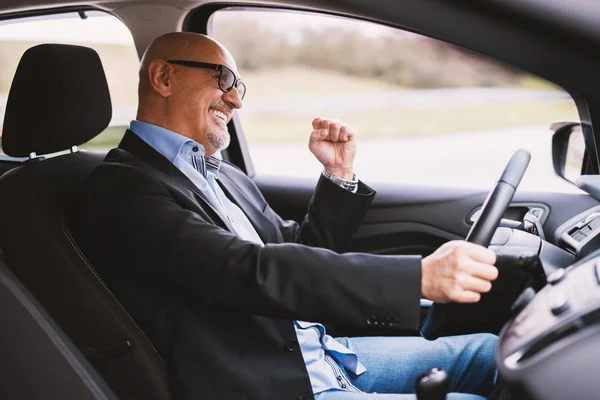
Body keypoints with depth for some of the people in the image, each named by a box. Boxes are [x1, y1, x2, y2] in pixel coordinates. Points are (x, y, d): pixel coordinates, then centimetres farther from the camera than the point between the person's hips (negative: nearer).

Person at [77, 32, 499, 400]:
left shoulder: (222, 174, 14)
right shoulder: (121, 190, -14)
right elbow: (256, 272, -26)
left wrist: (339, 174, 5)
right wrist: (421, 277, -31)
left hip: (325, 355, 9)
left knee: (488, 353, 3)